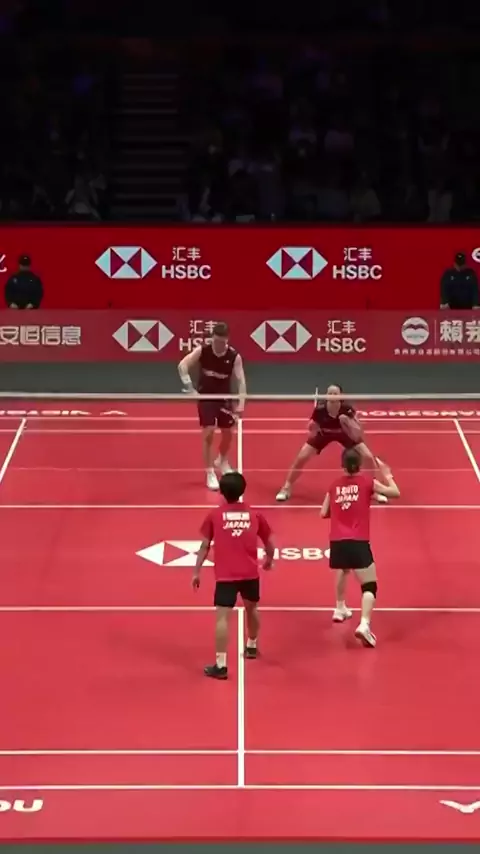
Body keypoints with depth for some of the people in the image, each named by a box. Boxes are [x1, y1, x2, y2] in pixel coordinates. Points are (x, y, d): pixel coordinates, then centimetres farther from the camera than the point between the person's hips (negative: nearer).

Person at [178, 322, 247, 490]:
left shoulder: (234, 356, -14)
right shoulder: (202, 351, -16)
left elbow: (241, 380, -17)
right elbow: (182, 365, -17)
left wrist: (241, 404, -28)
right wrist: (189, 387, -27)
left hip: (224, 398, 2)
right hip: (206, 397, -2)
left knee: (228, 433, 12)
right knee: (209, 432, -11)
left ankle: (222, 462, 42)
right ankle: (210, 474, -1)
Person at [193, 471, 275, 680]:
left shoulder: (214, 515, 1)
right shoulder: (254, 514, 6)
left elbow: (204, 546, 1)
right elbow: (269, 544, 14)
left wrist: (196, 572, 8)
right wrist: (269, 559, 35)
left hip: (225, 575, -3)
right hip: (250, 573, 3)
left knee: (222, 618, -7)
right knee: (252, 609, 28)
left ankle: (220, 665, -14)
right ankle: (252, 647, 50)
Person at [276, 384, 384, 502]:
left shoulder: (347, 408, -35)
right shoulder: (320, 409, -34)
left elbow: (358, 434, -25)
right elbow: (312, 434, -19)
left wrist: (348, 421, -43)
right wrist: (312, 428, -41)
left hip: (344, 433, 0)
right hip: (324, 433, 0)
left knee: (368, 457, -10)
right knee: (301, 458, -9)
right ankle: (286, 488, 13)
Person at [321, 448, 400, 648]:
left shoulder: (335, 485, 12)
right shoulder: (367, 481, 2)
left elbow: (324, 513, 16)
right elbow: (395, 493, 4)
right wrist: (387, 474, 19)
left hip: (336, 541, 4)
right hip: (358, 542, -4)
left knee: (343, 570, 37)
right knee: (369, 585, -4)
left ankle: (340, 609, 49)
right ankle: (364, 624, -26)